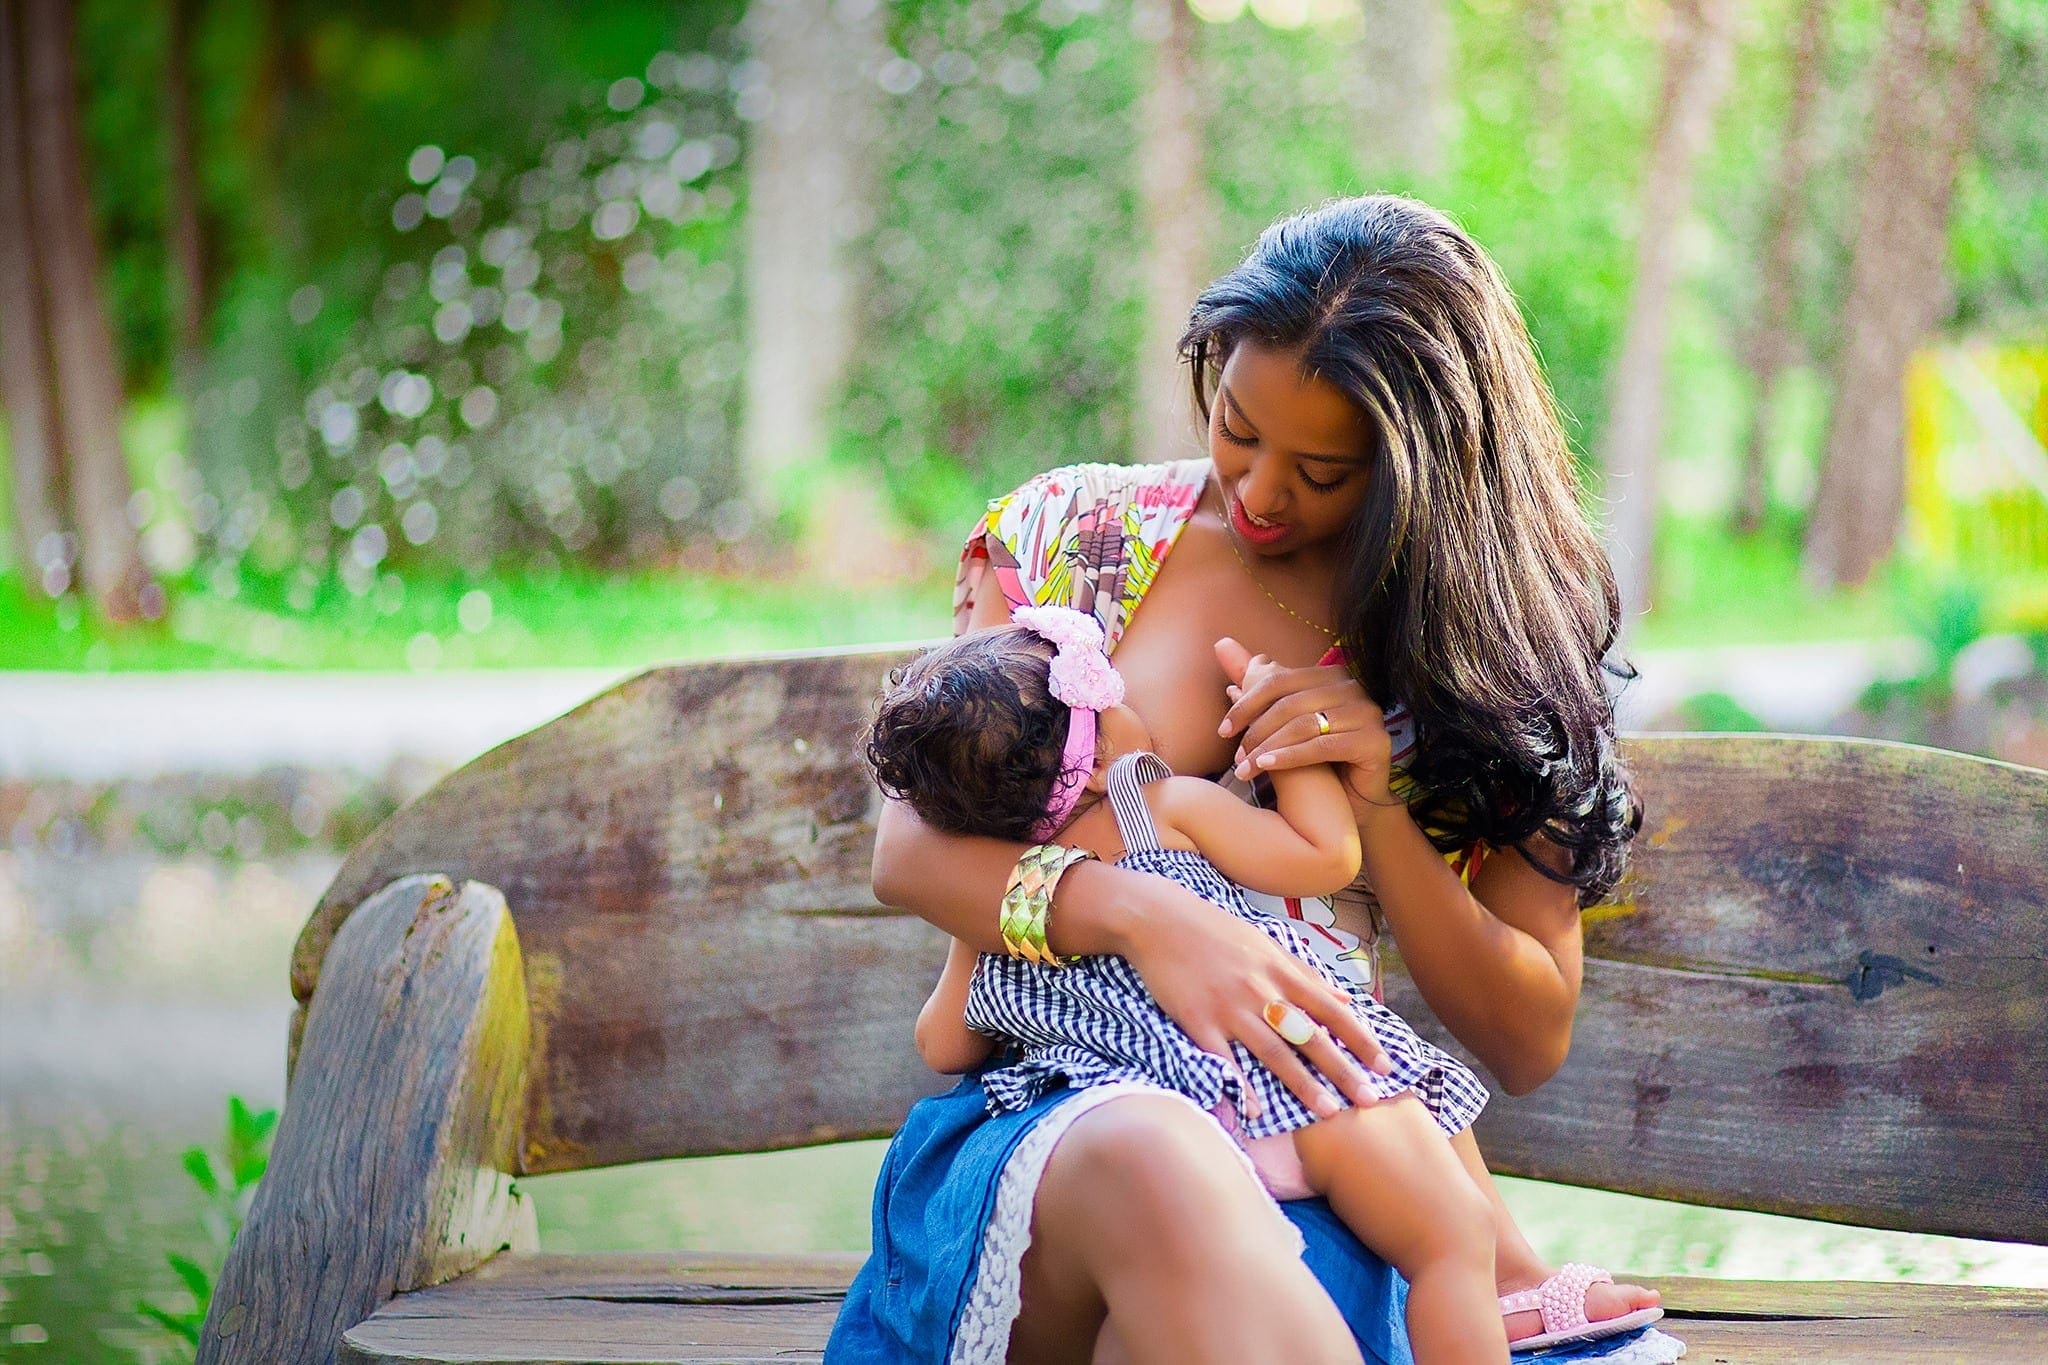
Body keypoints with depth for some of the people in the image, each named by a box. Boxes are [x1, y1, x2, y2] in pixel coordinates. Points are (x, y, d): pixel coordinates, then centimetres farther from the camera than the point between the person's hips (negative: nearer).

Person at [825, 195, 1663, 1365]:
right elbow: (910, 847, 1)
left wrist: (1380, 805, -9)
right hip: (1035, 1125, 2)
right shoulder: (1075, 530, 10)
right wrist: (1142, 913, -20)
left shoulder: (1474, 645, 9)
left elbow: (1532, 1044, 8)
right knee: (1148, 1153, -41)